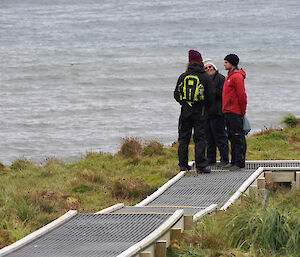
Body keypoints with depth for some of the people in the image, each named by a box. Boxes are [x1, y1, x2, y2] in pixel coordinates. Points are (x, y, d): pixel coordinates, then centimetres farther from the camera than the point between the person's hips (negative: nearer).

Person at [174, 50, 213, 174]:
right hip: (199, 112, -2)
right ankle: (200, 166, -7)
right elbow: (209, 97, -4)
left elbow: (176, 95, 6)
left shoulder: (183, 77, 3)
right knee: (200, 139, -1)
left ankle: (183, 164, 11)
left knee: (183, 139, 10)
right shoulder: (205, 77, -5)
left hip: (185, 112, 2)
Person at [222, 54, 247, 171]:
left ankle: (239, 162, -8)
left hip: (235, 113, -10)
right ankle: (234, 161, 17)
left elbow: (242, 95, -16)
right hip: (228, 112, 10)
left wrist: (242, 112, -13)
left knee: (238, 138, -8)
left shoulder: (237, 77, -13)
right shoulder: (230, 76, 18)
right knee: (232, 138, 12)